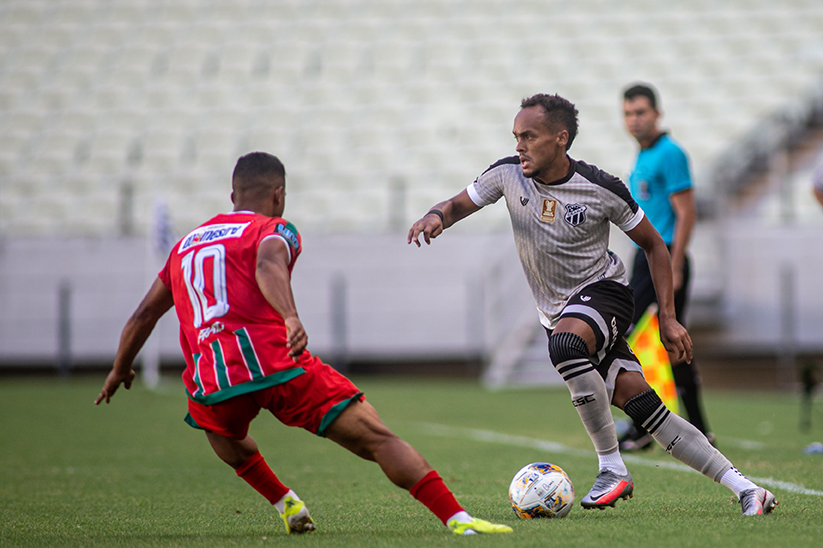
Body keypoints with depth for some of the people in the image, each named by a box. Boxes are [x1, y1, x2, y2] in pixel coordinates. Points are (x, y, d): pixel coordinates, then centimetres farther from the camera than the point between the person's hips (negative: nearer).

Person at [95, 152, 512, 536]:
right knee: (378, 439, -5)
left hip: (211, 379, 4)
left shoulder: (186, 243, 29)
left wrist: (120, 370, 46)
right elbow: (268, 265, -12)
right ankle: (457, 519, -20)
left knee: (220, 431, 40)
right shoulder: (274, 229, 12)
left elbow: (144, 314, 33)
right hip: (275, 362, -4)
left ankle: (286, 504, 28)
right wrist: (291, 318, -29)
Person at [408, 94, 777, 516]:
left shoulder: (602, 189, -13)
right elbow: (459, 205, 7)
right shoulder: (508, 174, -5)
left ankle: (612, 468, -26)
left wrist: (668, 318, -6)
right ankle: (744, 488, -2)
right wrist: (435, 218, -18)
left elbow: (653, 245, -2)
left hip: (603, 291, -4)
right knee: (643, 407, -6)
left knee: (564, 345, -37)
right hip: (559, 315, 4)